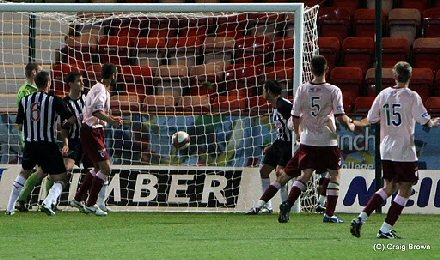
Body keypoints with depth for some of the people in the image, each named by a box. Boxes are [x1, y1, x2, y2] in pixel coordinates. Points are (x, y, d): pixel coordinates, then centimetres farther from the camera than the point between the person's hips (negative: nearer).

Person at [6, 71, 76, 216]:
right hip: (48, 146, -4)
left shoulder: (25, 101, 0)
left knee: (24, 173, 28)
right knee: (61, 179, 5)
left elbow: (19, 124, 6)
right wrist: (64, 126, 8)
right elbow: (71, 119, -13)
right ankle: (48, 203, -21)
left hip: (30, 144, 4)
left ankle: (10, 207, 25)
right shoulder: (54, 101, -11)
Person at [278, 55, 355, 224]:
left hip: (307, 140, 3)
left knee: (305, 175, 9)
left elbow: (295, 116, 2)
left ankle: (288, 203, -11)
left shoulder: (302, 90, -1)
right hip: (328, 140, -3)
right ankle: (329, 213, 7)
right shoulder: (333, 91, -8)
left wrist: (297, 133, 19)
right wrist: (350, 124, 11)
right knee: (334, 175, 11)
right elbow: (340, 116, -11)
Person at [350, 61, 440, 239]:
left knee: (389, 188, 19)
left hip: (386, 151, 6)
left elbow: (370, 120, 10)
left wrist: (355, 124, 31)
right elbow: (425, 122, -7)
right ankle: (386, 229, -1)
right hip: (405, 151, -6)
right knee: (405, 191, 4)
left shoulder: (383, 95, 3)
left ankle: (361, 219, 9)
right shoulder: (411, 96, -10)